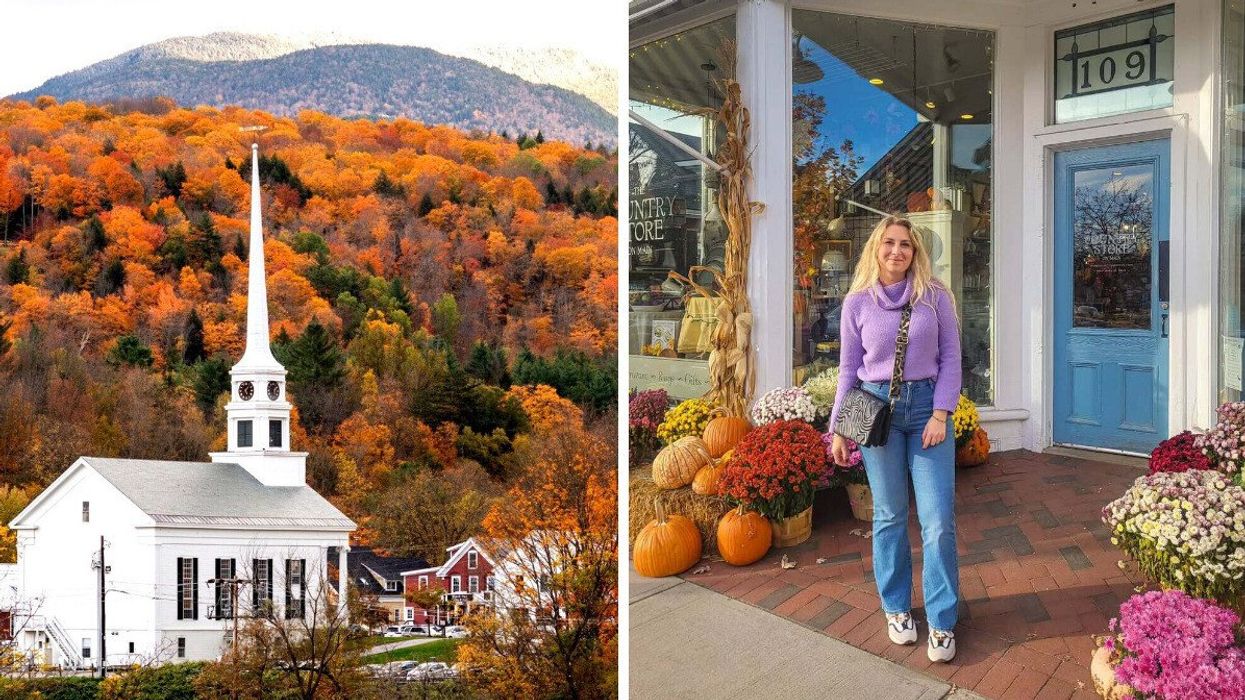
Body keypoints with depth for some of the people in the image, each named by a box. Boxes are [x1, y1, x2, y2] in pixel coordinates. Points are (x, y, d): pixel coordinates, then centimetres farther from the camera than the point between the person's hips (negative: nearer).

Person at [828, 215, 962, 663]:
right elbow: (848, 369, 7)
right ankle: (896, 608, 25)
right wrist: (838, 428, 6)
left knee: (939, 520, -4)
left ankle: (942, 622, 8)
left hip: (926, 406, 0)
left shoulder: (935, 297, 1)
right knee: (890, 516, 9)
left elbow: (950, 358, 3)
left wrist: (940, 414, -7)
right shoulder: (857, 303, 3)